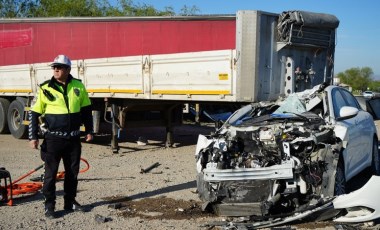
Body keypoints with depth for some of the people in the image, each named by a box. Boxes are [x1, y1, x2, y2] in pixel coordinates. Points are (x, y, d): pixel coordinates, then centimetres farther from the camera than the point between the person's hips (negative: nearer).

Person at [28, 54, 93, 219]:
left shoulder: (78, 86, 1)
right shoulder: (45, 88, -7)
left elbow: (86, 110, 12)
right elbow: (34, 114, -2)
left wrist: (89, 131, 11)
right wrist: (33, 136, -7)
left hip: (73, 138, 3)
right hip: (53, 138, -3)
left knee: (73, 172, 12)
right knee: (50, 173, 2)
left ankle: (70, 202, 27)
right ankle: (49, 205, 14)